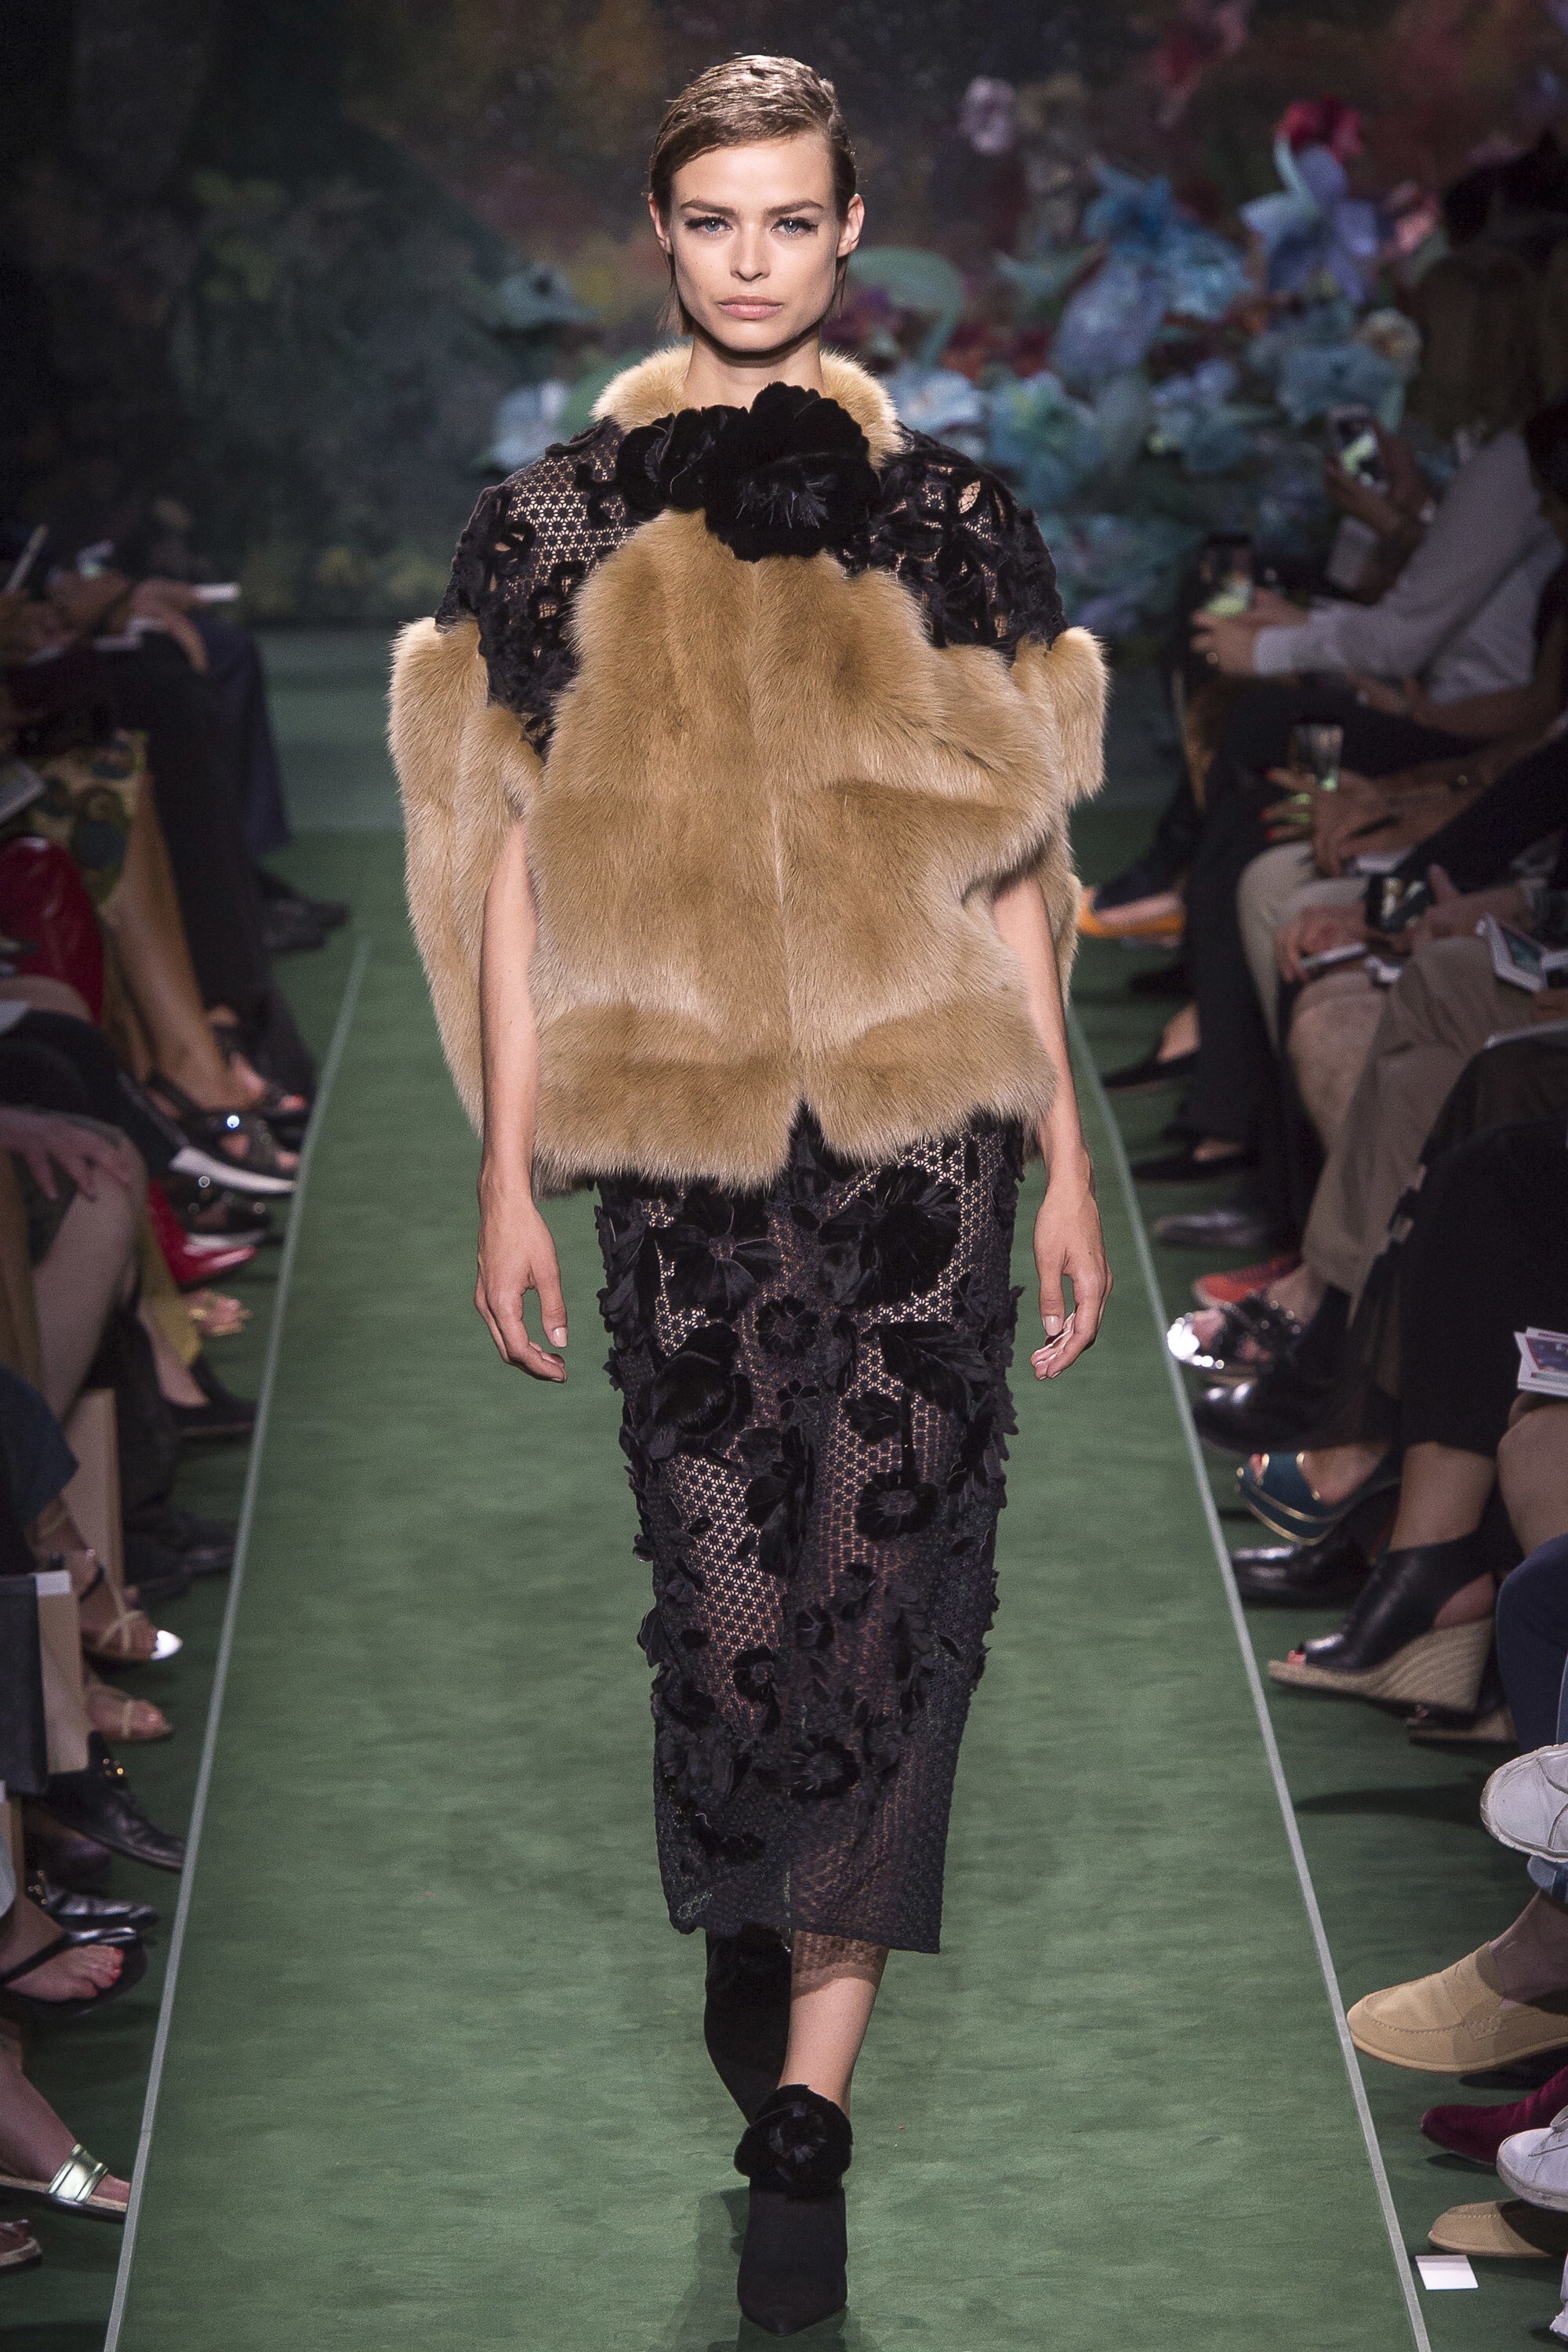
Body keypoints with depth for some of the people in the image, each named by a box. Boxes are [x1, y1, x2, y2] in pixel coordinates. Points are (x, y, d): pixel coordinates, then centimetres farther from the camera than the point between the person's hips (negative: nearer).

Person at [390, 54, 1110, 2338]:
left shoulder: (951, 520, 4)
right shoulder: (556, 526, 4)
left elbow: (1016, 873, 6)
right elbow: (517, 871, 4)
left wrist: (1069, 1164, 4)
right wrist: (509, 1174, 1)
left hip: (926, 1137, 0)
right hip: (681, 1146, 0)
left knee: (884, 1582, -5)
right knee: (727, 1575, 5)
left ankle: (807, 2090, -1)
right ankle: (754, 1914, 34)